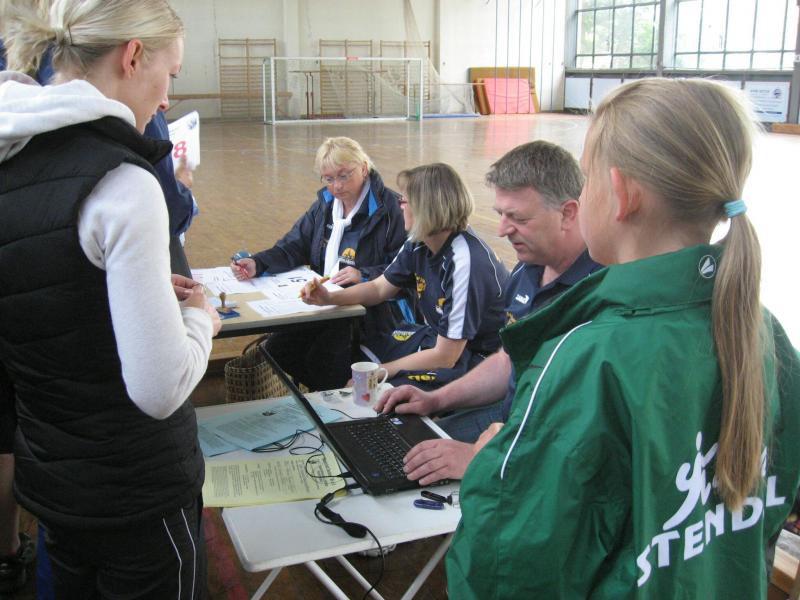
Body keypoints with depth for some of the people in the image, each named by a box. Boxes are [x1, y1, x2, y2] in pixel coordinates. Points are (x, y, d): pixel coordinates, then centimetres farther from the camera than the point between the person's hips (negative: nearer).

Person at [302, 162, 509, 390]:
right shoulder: (419, 244, -5)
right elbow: (379, 288, 12)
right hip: (437, 337, 8)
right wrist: (330, 298, -6)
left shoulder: (465, 263, -29)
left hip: (472, 360, -8)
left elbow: (444, 357, -24)